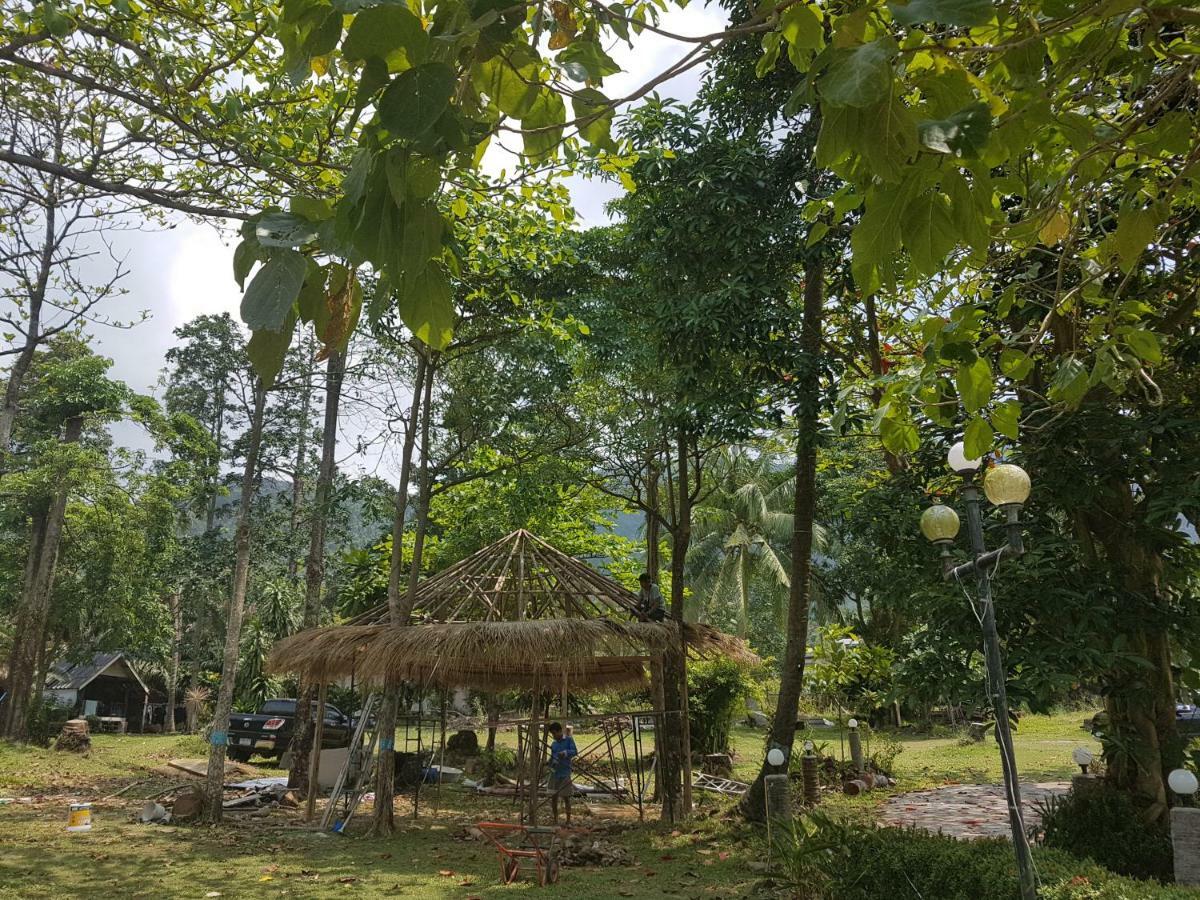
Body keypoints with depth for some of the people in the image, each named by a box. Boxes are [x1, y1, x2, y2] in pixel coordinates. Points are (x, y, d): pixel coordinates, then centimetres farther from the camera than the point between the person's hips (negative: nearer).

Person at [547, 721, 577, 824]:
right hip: (554, 773, 4)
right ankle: (555, 821, 15)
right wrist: (552, 764, -11)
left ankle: (568, 821, 12)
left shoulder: (569, 739, 0)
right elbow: (552, 759, 11)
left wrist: (565, 752, -27)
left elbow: (575, 752, -10)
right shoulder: (553, 744, 12)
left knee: (566, 797, 1)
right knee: (553, 797, 4)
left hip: (565, 774, -4)